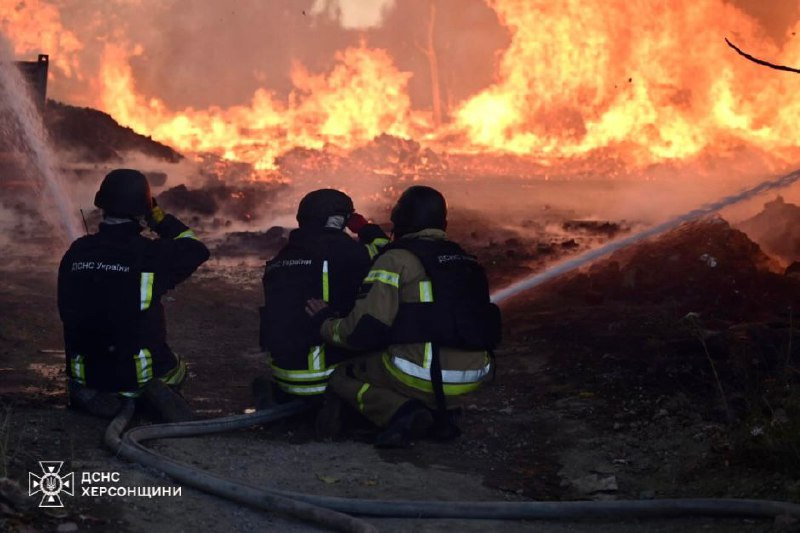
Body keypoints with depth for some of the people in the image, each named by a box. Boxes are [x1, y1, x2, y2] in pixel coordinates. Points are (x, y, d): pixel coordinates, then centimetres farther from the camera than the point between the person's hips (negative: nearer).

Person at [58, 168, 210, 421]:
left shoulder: (76, 252, -4)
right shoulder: (151, 254, -16)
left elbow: (67, 312, 7)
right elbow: (196, 249, 4)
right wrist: (159, 217, 8)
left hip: (86, 372, 3)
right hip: (140, 372, -2)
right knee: (176, 368, 32)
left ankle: (90, 392, 4)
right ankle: (151, 389, -3)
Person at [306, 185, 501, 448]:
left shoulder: (396, 260, -5)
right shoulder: (464, 259, 15)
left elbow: (365, 331, -12)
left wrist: (326, 323, 7)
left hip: (422, 377, -7)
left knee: (341, 376, 15)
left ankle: (400, 412, -11)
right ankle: (443, 415, 11)